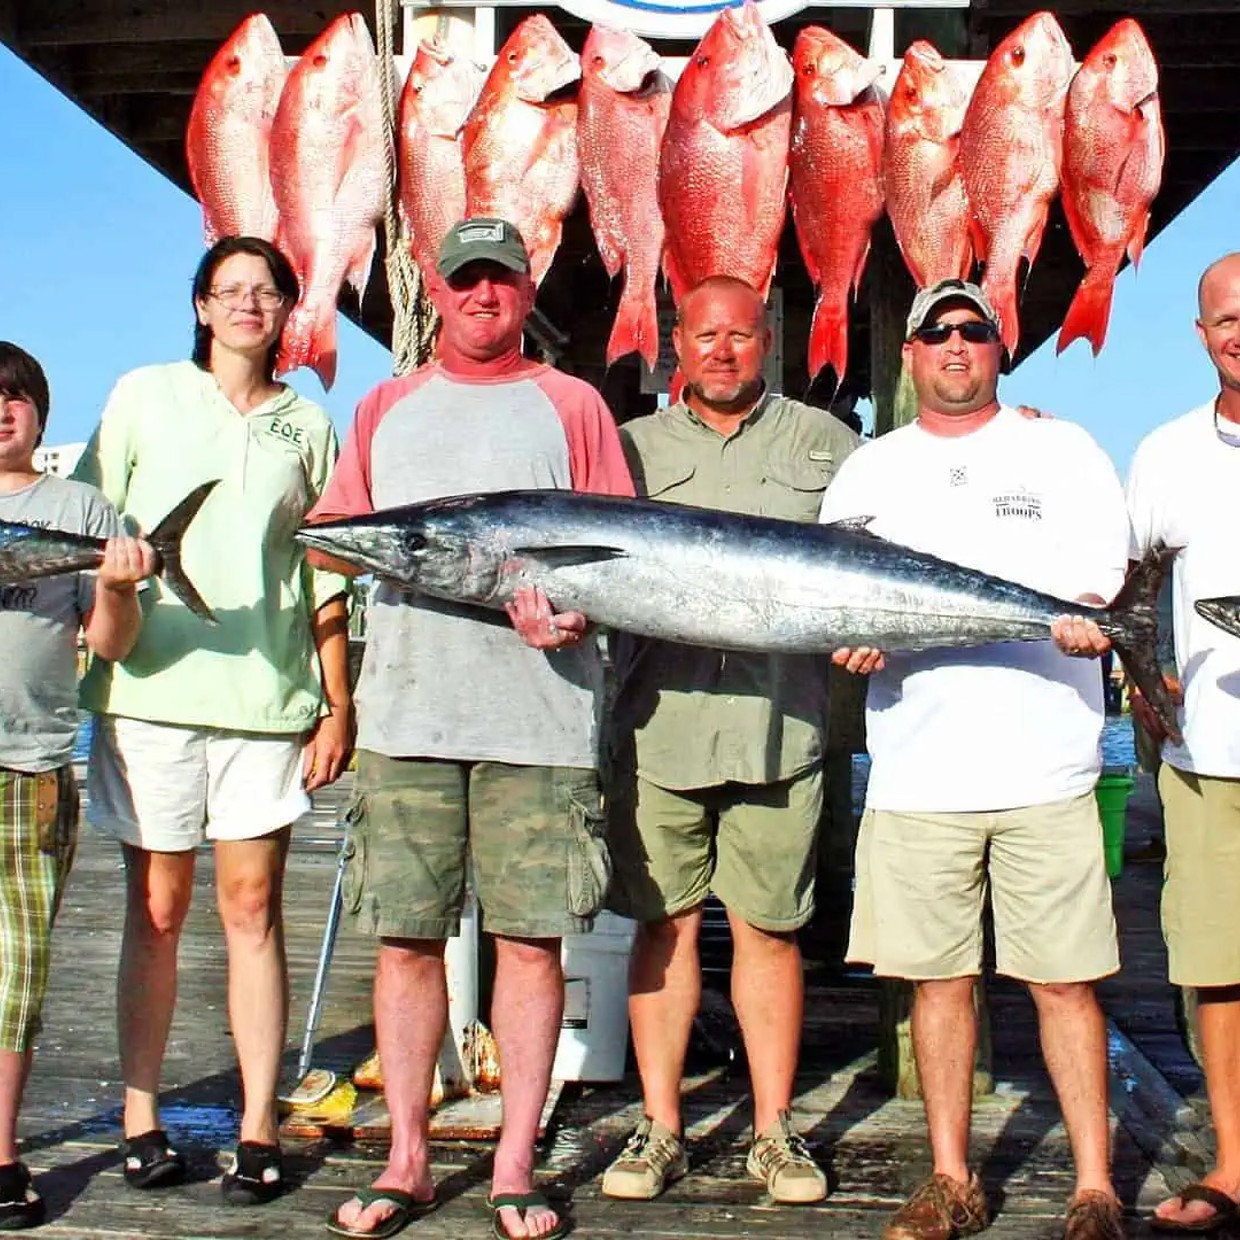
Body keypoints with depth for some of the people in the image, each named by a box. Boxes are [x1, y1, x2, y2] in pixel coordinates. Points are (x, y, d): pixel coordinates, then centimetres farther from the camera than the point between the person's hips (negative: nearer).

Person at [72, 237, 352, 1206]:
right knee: (156, 908, 4)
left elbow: (325, 578, 13)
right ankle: (141, 1118, 13)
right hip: (151, 689, 0)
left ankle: (259, 1130, 6)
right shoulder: (144, 397, 8)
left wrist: (339, 704, 8)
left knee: (252, 907, 1)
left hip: (268, 696, 1)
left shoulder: (306, 427, 12)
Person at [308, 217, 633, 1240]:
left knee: (532, 938, -1)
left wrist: (572, 612, -13)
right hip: (405, 710, 2)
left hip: (539, 713, -2)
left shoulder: (571, 404, 12)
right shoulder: (387, 406, 19)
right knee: (405, 936, 3)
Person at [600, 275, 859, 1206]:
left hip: (779, 724, -1)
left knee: (767, 928, 4)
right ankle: (661, 1129, 14)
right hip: (659, 720, 1)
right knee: (664, 924, 4)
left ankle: (774, 1131, 16)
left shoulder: (821, 440, 12)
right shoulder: (635, 446, 15)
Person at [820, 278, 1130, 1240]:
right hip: (916, 769, 2)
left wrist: (1084, 617, -18)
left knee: (1065, 980, -1)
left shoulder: (1062, 450, 12)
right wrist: (851, 639, -10)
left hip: (1044, 764, -2)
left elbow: (1102, 576, 4)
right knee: (939, 978, 5)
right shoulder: (869, 470, 16)